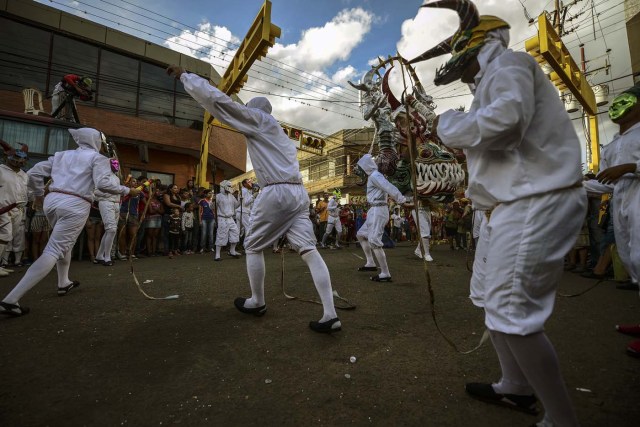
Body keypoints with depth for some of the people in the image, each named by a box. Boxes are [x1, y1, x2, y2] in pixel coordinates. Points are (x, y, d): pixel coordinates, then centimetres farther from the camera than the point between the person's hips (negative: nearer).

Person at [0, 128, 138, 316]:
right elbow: (103, 184, -15)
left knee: (65, 242, 27)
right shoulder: (98, 158, 1)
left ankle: (64, 283, 37)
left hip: (52, 201, 7)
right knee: (53, 252, -6)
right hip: (75, 205, -7)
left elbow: (33, 173, 14)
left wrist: (38, 194, 28)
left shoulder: (61, 154, 18)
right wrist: (127, 191, -5)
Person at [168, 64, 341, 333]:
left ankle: (257, 303, 24)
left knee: (253, 247, 11)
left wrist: (183, 75, 10)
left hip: (276, 193, -8)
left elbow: (217, 99, 2)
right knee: (309, 250, -2)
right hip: (298, 193, 8)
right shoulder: (278, 132, 31)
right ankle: (330, 315, -5)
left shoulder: (257, 118, 6)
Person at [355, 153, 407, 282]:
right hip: (375, 210, 11)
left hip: (378, 210, -11)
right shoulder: (374, 176, 21)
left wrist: (403, 200, -32)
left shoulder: (374, 176, -14)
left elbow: (390, 188, -25)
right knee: (361, 235, 18)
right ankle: (371, 263, 22)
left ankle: (385, 274, -9)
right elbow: (388, 188, 15)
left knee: (374, 241, -13)